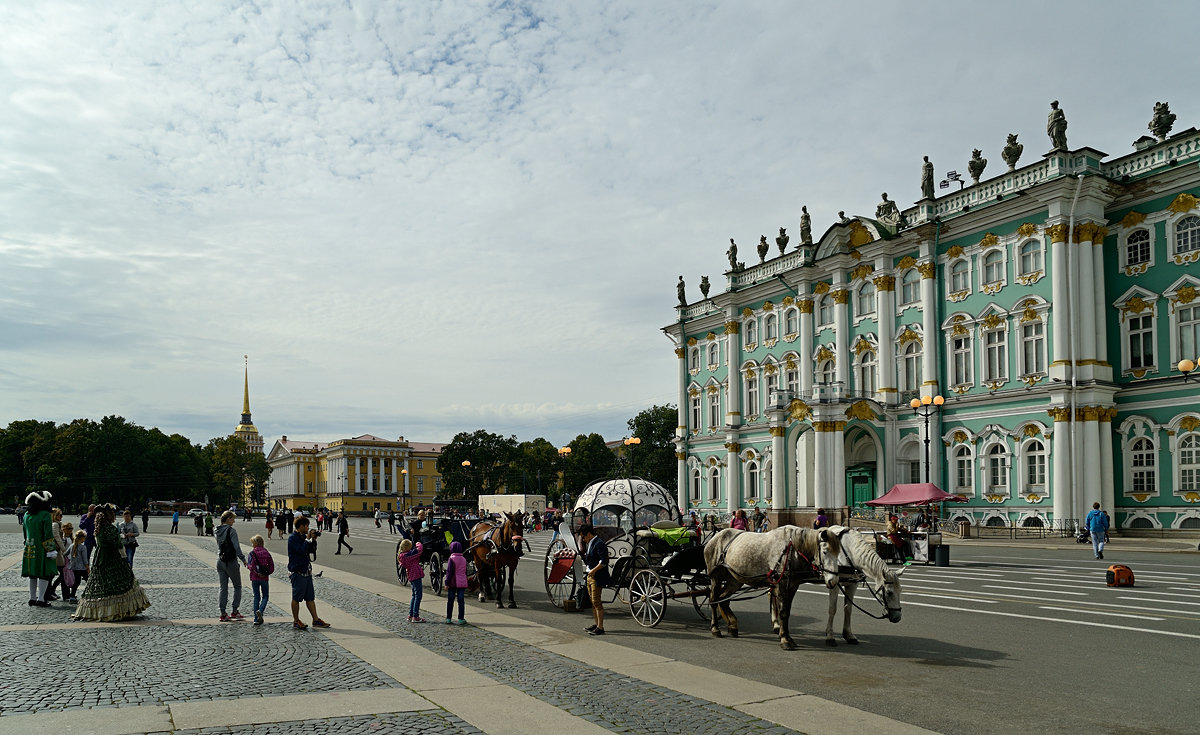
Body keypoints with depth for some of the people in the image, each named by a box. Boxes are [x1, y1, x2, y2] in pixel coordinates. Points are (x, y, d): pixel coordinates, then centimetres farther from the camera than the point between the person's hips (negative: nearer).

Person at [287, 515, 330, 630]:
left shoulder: (303, 537, 13)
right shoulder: (293, 538, -13)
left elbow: (312, 549, 19)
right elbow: (302, 550, -25)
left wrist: (313, 539, 4)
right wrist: (308, 539, -15)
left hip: (306, 571, 8)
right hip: (297, 572, -8)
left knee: (310, 597, 9)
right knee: (296, 598, 2)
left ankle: (316, 620, 12)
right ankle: (296, 621, 11)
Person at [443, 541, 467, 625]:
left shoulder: (452, 559, -10)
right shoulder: (464, 559, 7)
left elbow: (449, 572, -13)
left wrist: (447, 583, -11)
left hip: (453, 583, -4)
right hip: (462, 583, 4)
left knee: (450, 601, 7)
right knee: (461, 601, 5)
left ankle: (448, 619, 11)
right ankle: (461, 619, 4)